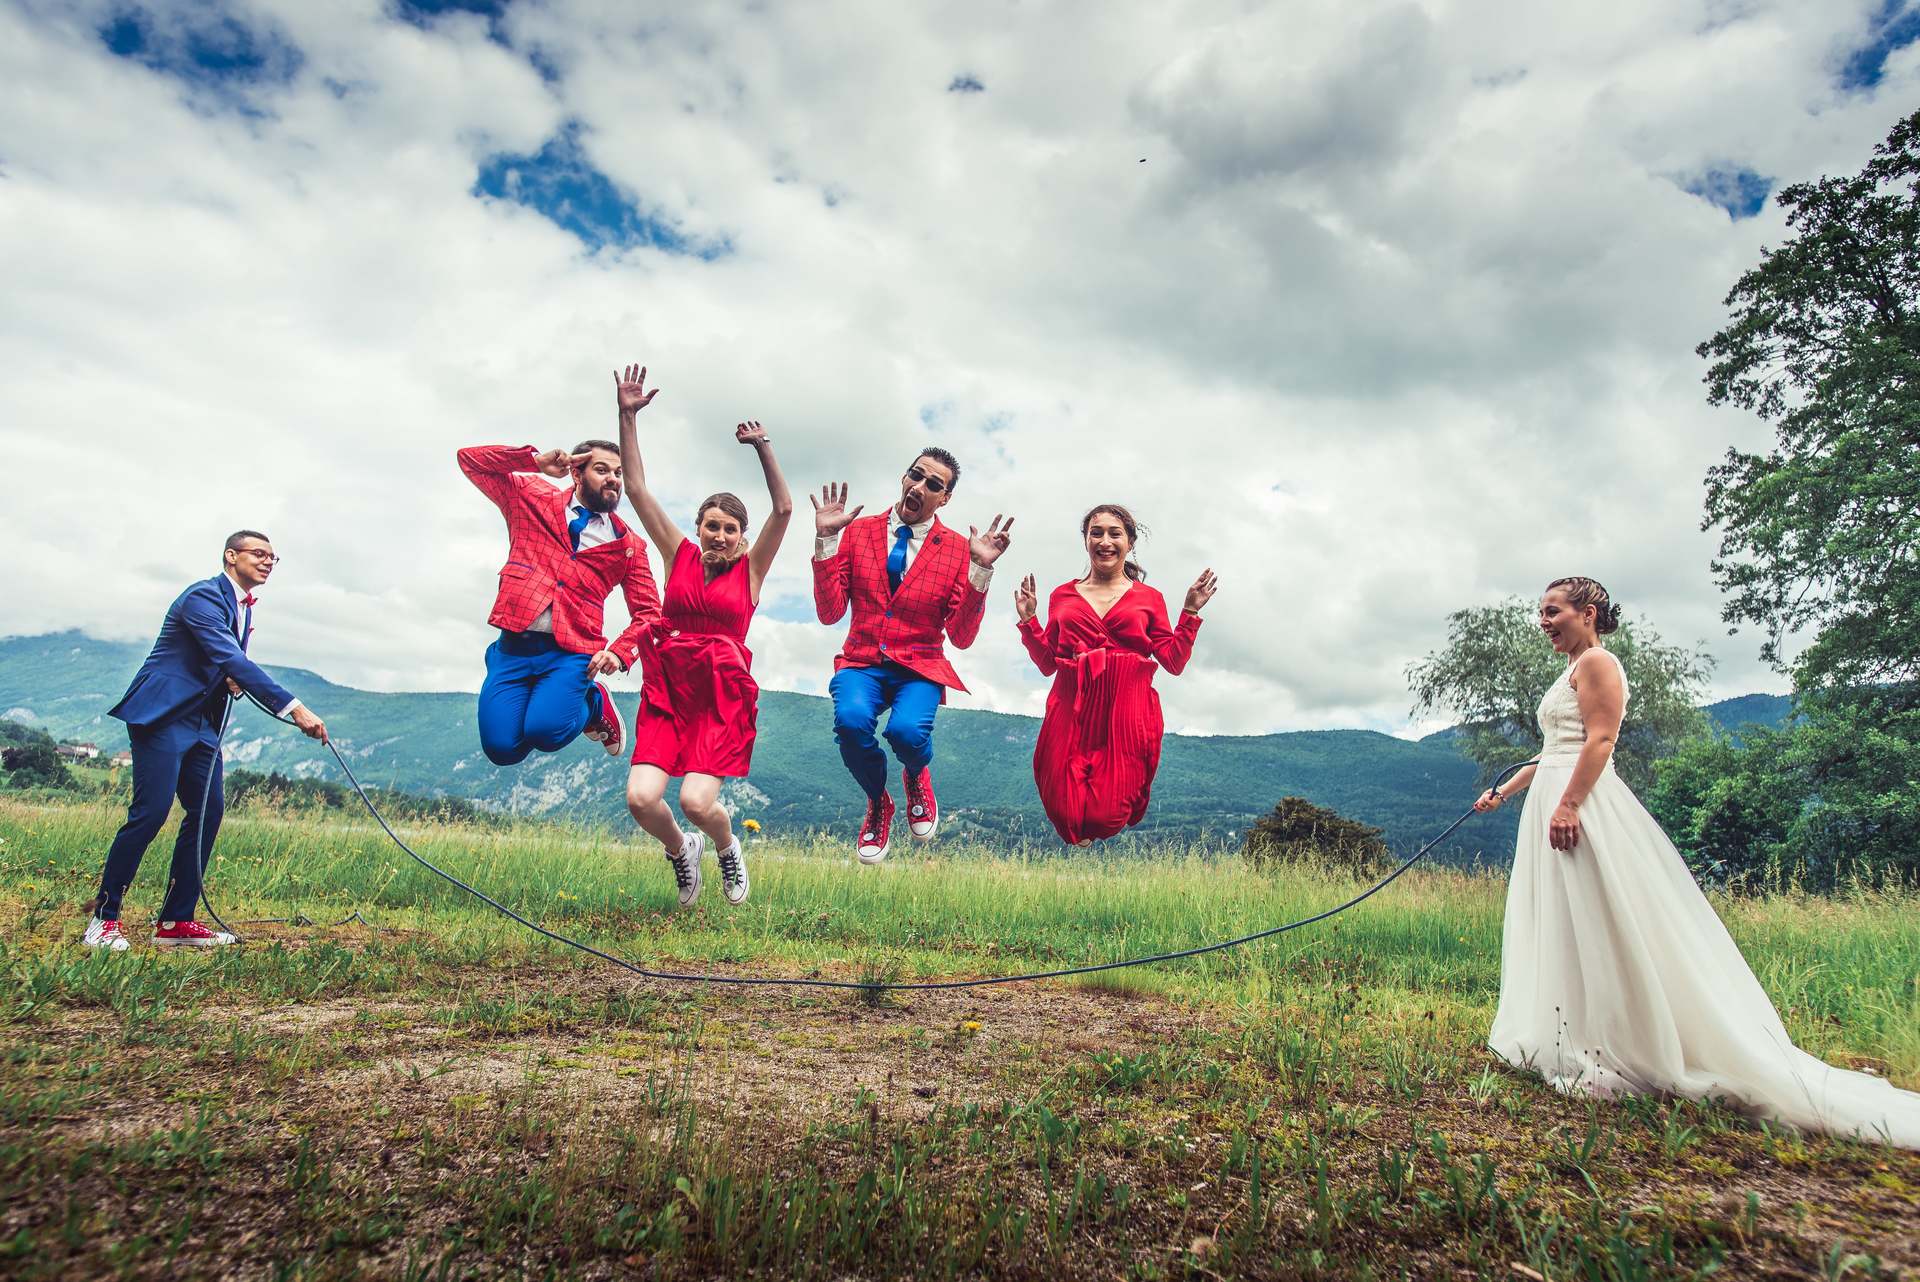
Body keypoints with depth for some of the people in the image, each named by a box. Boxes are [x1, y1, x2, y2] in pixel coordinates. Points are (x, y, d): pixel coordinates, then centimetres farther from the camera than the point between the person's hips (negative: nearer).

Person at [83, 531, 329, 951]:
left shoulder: (244, 607, 13)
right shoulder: (204, 596, -16)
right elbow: (232, 659, -29)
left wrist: (235, 679, -4)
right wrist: (294, 708, -36)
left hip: (202, 721, 9)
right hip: (162, 715, -9)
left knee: (209, 811, 2)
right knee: (150, 813, -10)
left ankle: (175, 923, 8)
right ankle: (103, 919, 4)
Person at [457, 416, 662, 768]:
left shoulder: (628, 545, 8)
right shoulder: (531, 498, 10)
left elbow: (648, 613, 8)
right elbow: (470, 458, 11)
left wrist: (619, 653, -11)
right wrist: (536, 462, -2)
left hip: (572, 652, -1)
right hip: (513, 645, 1)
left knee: (545, 733, -24)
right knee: (502, 748, -13)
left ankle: (595, 702, 8)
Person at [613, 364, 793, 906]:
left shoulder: (751, 569, 5)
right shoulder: (680, 555, 9)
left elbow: (783, 509, -7)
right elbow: (637, 490, 6)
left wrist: (762, 447, -14)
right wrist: (627, 416, 0)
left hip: (723, 697, -2)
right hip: (667, 691, 2)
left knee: (697, 801, -20)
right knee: (641, 799, -15)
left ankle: (727, 848, 17)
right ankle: (680, 850, 20)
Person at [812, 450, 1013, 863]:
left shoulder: (957, 548, 3)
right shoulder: (859, 531, 6)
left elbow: (962, 637, -3)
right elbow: (829, 613, -1)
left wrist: (980, 570, -13)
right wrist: (825, 540, -8)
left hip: (919, 667, -1)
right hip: (863, 662, 1)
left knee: (907, 731, -32)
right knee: (851, 720, -31)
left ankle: (916, 778, 11)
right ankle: (878, 804, 4)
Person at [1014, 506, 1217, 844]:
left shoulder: (1149, 598, 11)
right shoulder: (1062, 595, 14)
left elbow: (1174, 662, 5)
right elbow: (1047, 664, 12)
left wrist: (1190, 612, 1)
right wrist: (1028, 619, 5)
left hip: (1127, 712, -1)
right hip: (1072, 711, 1)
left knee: (1107, 820, -7)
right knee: (1066, 816, -5)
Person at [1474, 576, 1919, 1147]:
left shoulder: (1596, 662, -6)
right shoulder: (1570, 673, 22)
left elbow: (1599, 741, -17)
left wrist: (1568, 802, -26)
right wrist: (1504, 790, 24)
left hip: (1582, 804, -10)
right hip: (1552, 805, 10)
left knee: (1595, 929, -9)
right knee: (1564, 929, 10)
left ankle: (1613, 1058, -5)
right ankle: (1583, 1047, 15)